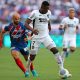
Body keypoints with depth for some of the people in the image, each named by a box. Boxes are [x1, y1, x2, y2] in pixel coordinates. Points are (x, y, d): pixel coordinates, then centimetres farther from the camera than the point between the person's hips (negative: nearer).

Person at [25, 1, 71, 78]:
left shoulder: (48, 13, 2)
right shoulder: (35, 13, -12)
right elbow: (26, 23, -17)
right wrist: (32, 30, -33)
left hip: (46, 36, 3)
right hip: (36, 37, -3)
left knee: (55, 50, -16)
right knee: (32, 56, 1)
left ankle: (62, 69, -17)